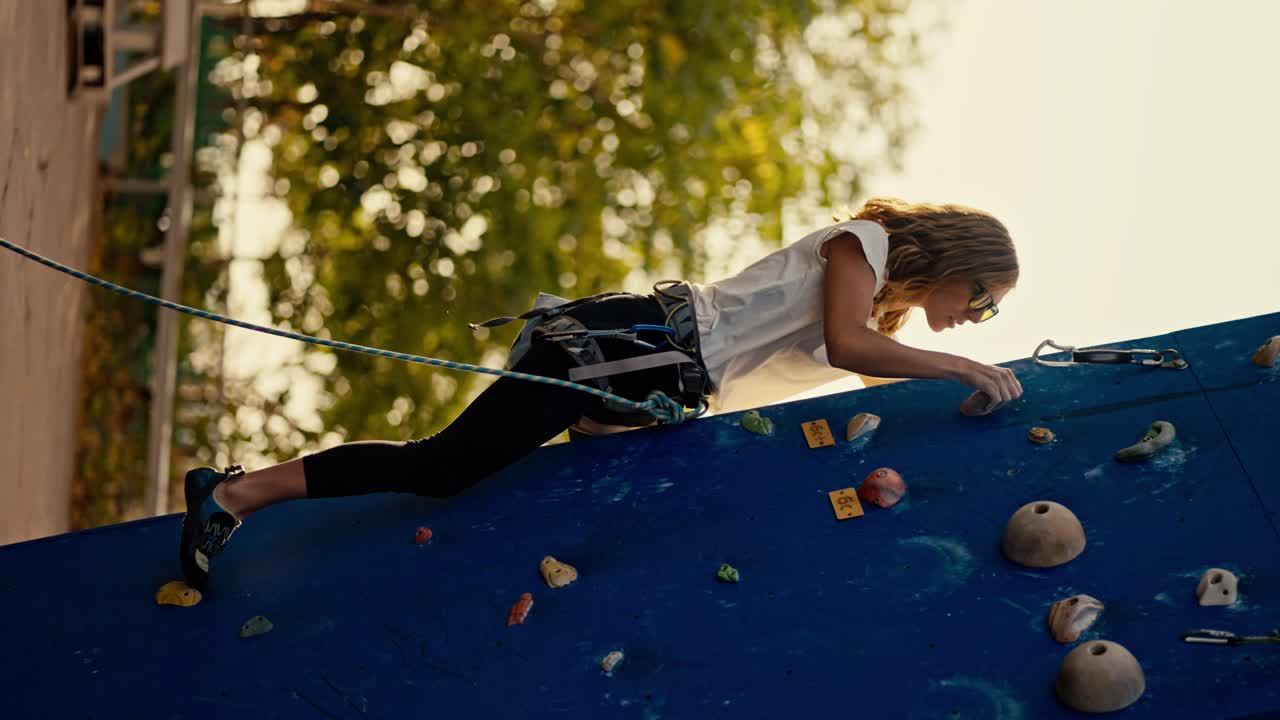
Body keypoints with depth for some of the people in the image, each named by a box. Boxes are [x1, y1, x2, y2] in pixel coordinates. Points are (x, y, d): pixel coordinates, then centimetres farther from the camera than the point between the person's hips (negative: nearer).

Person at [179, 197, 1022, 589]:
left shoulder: (878, 300, 23)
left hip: (643, 375, 11)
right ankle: (236, 493, -14)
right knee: (439, 467, -15)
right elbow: (846, 347, -20)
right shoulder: (862, 242, -5)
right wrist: (961, 367, -17)